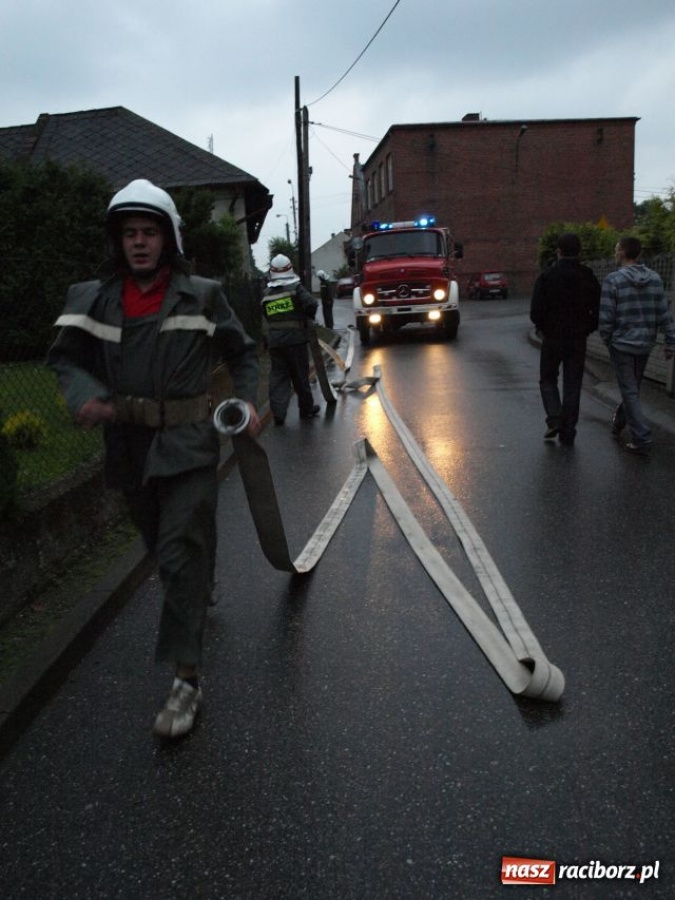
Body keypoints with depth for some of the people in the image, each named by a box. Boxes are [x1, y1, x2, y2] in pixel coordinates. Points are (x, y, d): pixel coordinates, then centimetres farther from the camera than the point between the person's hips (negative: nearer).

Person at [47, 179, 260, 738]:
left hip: (189, 445, -3)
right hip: (129, 446, 4)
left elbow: (243, 352, 10)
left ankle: (186, 680, -1)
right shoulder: (94, 299, 2)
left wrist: (248, 402, -4)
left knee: (181, 554, -9)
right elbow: (64, 354, 8)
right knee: (163, 545, 20)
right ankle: (203, 587, 54)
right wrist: (83, 394, -12)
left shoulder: (202, 296, -2)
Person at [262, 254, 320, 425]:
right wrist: (309, 318, 4)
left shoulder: (266, 294, 8)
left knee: (278, 376, 4)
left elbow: (266, 317, 11)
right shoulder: (296, 288, -5)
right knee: (300, 375, 9)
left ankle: (278, 412, -7)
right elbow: (311, 305, -15)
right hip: (296, 338, -3)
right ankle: (307, 409, 21)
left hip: (274, 340, 3)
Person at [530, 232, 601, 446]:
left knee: (548, 380, 15)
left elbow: (536, 312, -12)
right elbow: (598, 311, -1)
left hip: (552, 338, -2)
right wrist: (586, 329, 13)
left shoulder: (546, 277, -9)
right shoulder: (588, 278, 0)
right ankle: (568, 432, 10)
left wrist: (543, 329, 6)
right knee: (572, 385, 8)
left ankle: (554, 418, -4)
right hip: (578, 340, 2)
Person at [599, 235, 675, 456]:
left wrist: (607, 339, 3)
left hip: (622, 343, -5)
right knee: (632, 387, 20)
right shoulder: (654, 278, 1)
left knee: (630, 392, 1)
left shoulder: (613, 279, -13)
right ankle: (619, 422, 40)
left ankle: (642, 440, -3)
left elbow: (606, 317, -14)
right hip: (645, 344, 5)